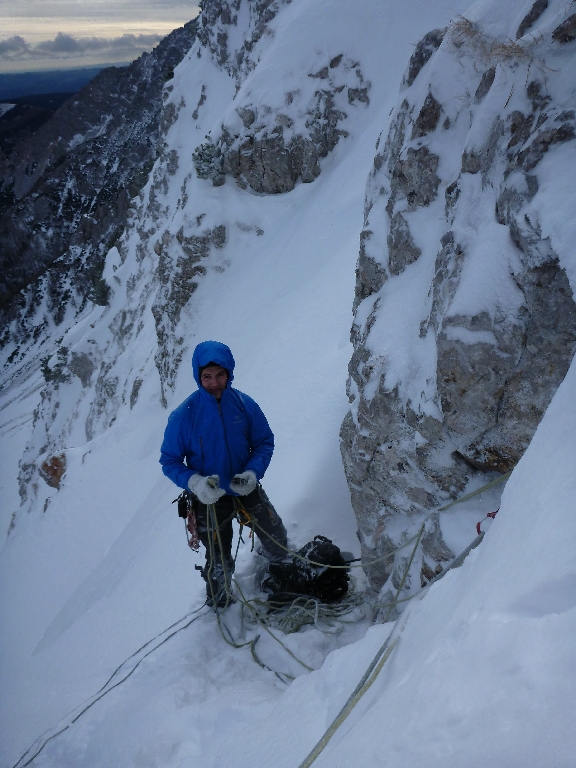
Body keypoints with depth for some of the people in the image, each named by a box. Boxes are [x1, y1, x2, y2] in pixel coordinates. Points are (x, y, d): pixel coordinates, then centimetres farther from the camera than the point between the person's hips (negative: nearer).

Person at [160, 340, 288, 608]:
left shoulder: (244, 404, -13)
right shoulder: (184, 415, -19)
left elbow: (264, 442, -2)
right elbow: (169, 461, -12)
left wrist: (254, 472, -20)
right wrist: (194, 482, -29)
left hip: (247, 488, 3)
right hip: (210, 497, -3)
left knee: (277, 540, 19)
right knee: (219, 563, 10)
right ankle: (218, 606, 41)